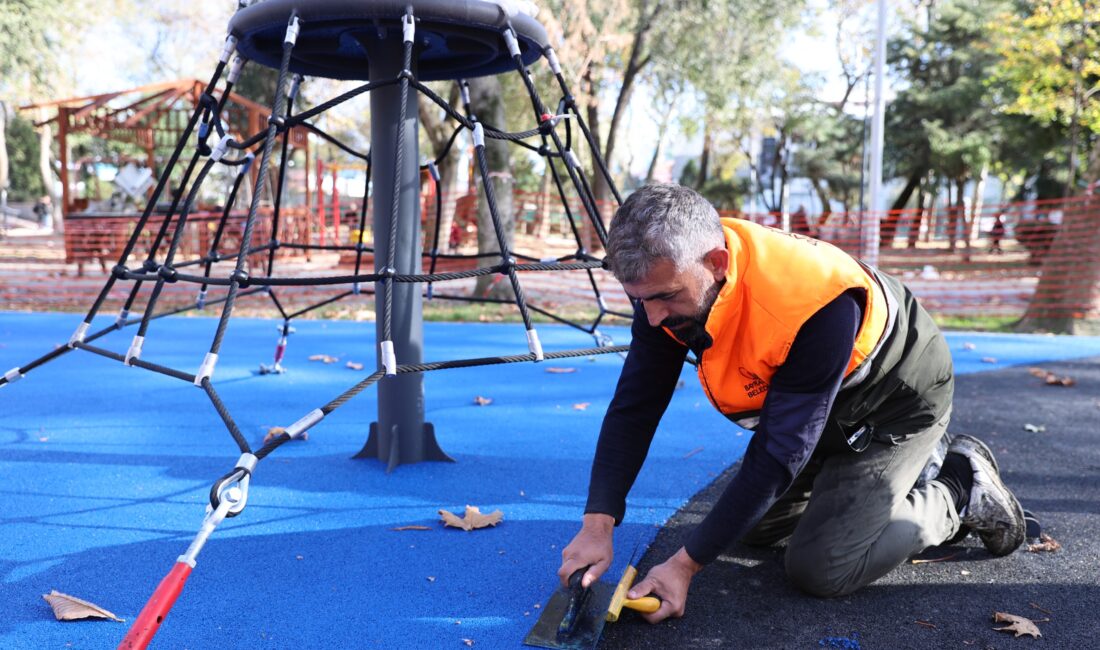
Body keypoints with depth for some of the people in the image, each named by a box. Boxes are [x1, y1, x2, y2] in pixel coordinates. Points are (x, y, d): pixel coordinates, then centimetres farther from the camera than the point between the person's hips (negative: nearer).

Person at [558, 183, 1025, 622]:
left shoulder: (818, 304, -42)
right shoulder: (670, 275, -23)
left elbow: (777, 454, -36)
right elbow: (634, 408, -19)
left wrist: (686, 564, -34)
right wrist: (598, 524, -28)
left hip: (897, 400, -7)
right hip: (800, 399, 7)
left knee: (819, 568, -15)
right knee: (753, 528, 14)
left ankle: (960, 491, 9)